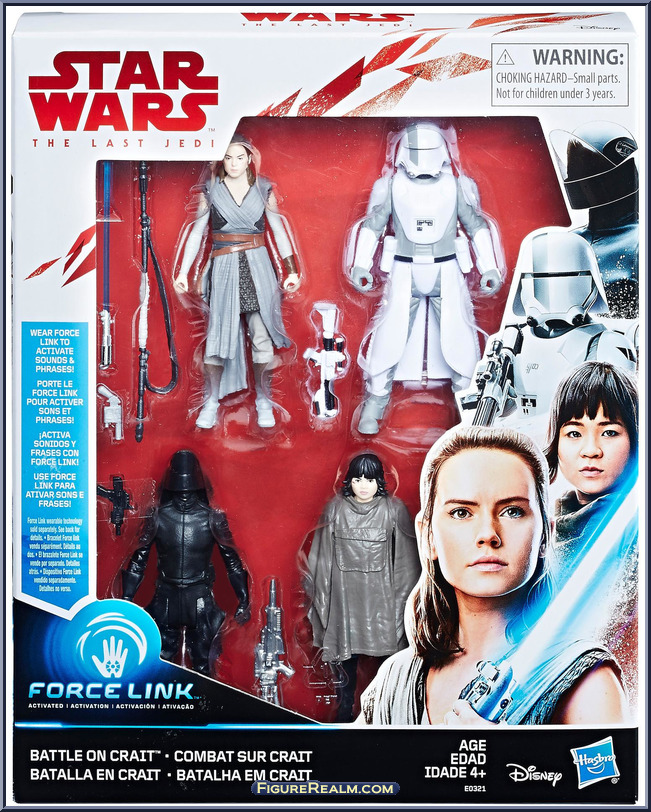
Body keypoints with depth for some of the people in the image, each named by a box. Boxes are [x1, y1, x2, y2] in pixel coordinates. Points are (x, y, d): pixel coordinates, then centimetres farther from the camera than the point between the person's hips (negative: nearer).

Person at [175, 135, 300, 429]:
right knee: (218, 332, -2)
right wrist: (183, 272, -2)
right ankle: (212, 400, 9)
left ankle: (263, 400, 8)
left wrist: (291, 270, 2)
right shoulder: (211, 190, 4)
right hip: (224, 266, 0)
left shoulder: (263, 188, 6)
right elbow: (196, 232, 4)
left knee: (262, 335, -3)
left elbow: (279, 230, 8)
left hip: (258, 266, 1)